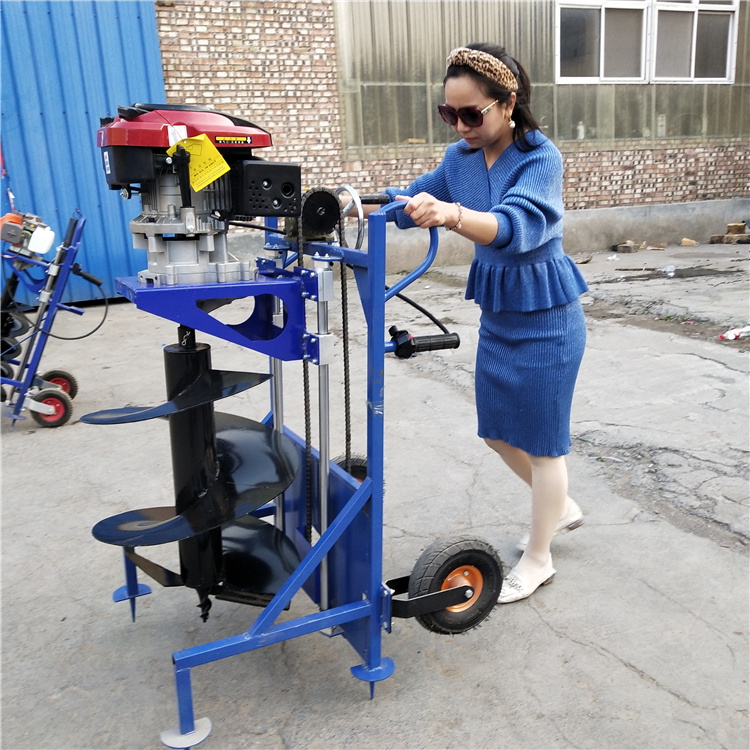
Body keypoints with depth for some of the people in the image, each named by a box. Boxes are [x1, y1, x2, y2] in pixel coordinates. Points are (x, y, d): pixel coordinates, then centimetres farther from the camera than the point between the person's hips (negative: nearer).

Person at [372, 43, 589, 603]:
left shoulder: (540, 158, -21)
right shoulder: (462, 157, 1)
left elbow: (515, 226, -38)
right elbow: (414, 199, 6)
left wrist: (453, 214, -56)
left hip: (546, 319, -8)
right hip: (497, 314, 8)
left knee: (541, 439, 4)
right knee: (497, 431, 17)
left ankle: (538, 560, 24)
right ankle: (562, 507, 42)